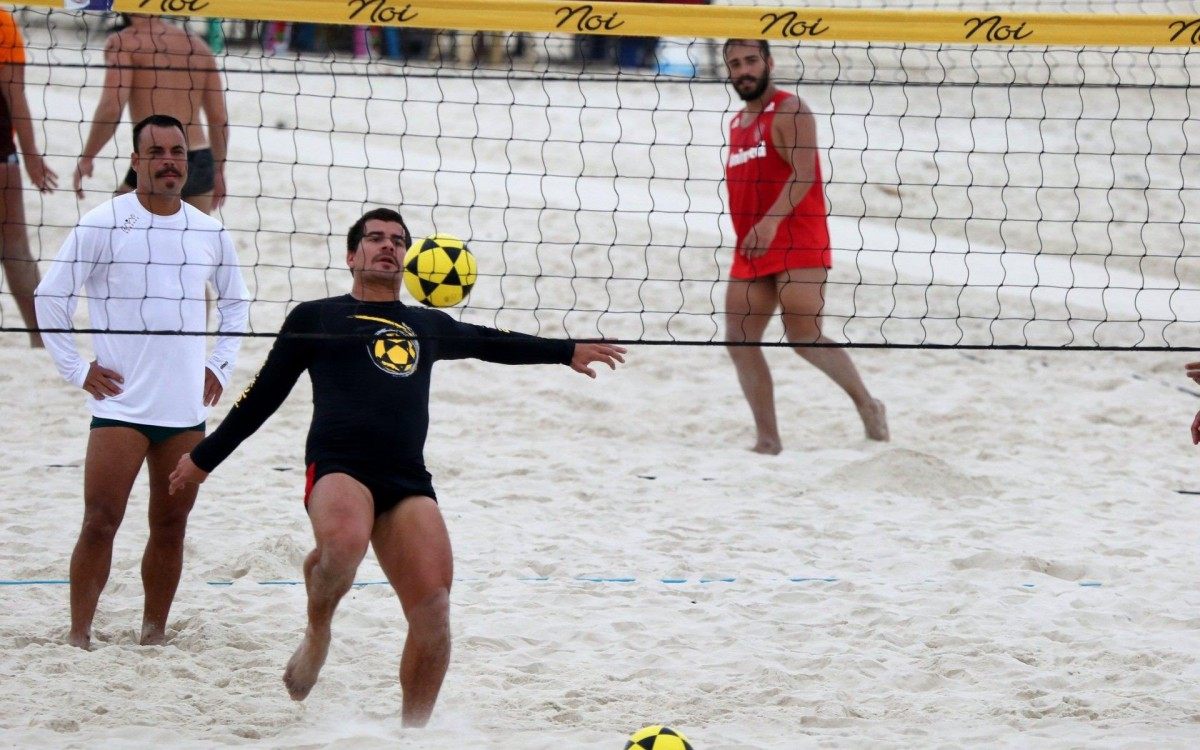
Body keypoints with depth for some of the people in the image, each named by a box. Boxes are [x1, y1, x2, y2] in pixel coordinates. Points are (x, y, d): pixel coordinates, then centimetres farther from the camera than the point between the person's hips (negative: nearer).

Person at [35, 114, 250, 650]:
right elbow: (50, 297, -1)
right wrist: (76, 369, -4)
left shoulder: (209, 232, 9)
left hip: (187, 411, 4)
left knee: (171, 527, 6)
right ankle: (79, 636, -6)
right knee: (100, 522, -9)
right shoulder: (104, 224, -4)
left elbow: (235, 302, 25)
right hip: (120, 406, -4)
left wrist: (220, 366, 14)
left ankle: (154, 635, 16)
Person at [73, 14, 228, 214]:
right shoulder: (198, 45, 14)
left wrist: (86, 158, -4)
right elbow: (219, 118, 15)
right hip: (200, 161, 5)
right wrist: (218, 170, 26)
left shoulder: (124, 42, -2)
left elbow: (111, 109, -14)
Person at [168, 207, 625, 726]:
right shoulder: (315, 318, 16)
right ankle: (317, 635, -7)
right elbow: (263, 397, 23)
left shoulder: (429, 326, 26)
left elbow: (489, 342, 45)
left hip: (408, 482, 4)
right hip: (339, 467, -4)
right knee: (344, 544, -38)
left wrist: (567, 351, 51)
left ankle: (413, 731, 2)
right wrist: (204, 458, 25)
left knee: (433, 613, -13)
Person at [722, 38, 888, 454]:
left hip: (796, 245, -8)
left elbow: (803, 173, -18)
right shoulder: (737, 124, 19)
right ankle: (767, 438, 2)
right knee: (739, 340, -2)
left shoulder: (789, 111, -6)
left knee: (804, 338, -13)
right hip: (750, 250, 8)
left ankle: (867, 404, 6)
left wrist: (770, 222, -27)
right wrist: (746, 237, 18)